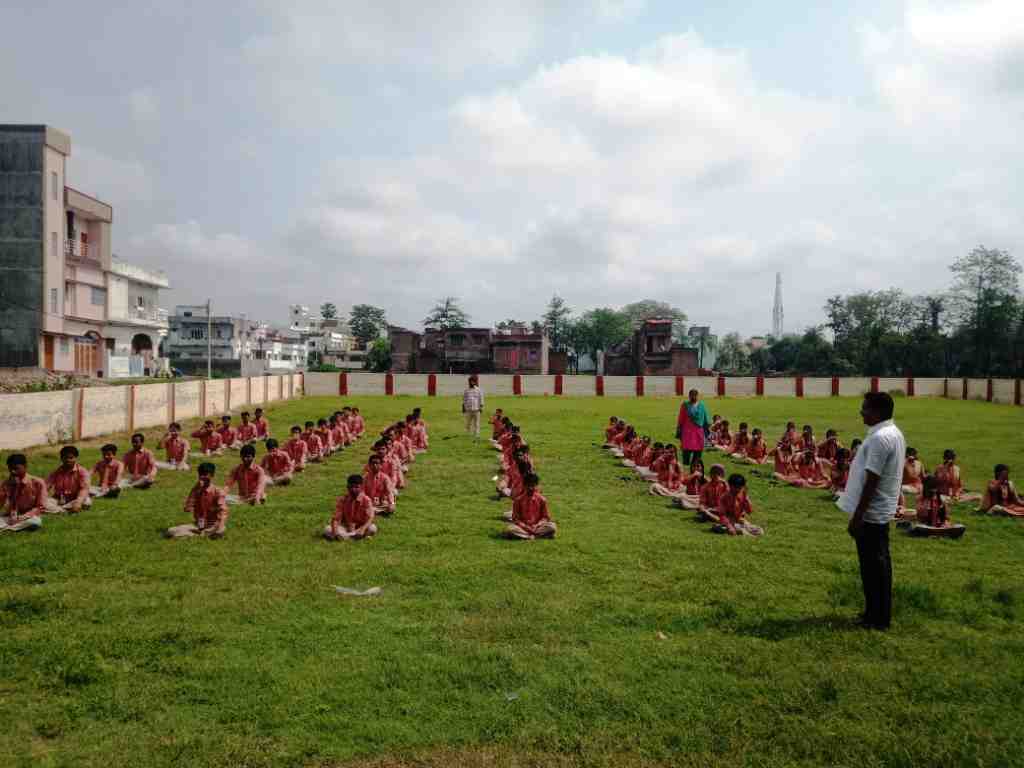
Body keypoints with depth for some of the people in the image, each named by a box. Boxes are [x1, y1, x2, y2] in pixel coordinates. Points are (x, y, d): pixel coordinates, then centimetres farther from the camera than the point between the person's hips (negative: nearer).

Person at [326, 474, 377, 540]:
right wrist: (335, 531, -32)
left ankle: (344, 536, -29)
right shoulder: (342, 499, -7)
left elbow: (370, 518, -22)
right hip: (345, 527, 2)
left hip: (360, 527, -1)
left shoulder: (366, 500, -11)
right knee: (327, 530, -25)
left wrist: (363, 529, -41)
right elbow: (336, 518, -11)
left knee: (373, 529, -34)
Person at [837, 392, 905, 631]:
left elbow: (871, 482, -23)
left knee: (873, 566, 0)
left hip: (871, 512, -10)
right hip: (882, 510, 10)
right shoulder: (894, 433, 10)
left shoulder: (879, 438, -22)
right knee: (878, 564, 16)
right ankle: (877, 613, 25)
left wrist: (856, 516, -20)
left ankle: (878, 618, 9)